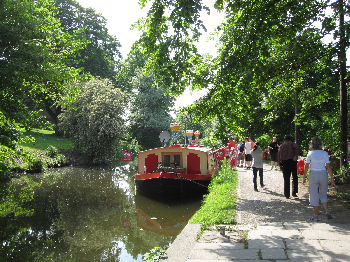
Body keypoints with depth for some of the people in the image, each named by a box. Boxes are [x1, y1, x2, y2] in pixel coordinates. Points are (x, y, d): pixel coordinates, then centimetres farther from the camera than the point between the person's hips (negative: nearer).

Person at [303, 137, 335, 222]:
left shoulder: (310, 153, -6)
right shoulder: (325, 153, -2)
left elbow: (306, 166, -4)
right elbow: (328, 167, -4)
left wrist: (304, 177, 5)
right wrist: (332, 178, 2)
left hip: (313, 175, -2)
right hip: (323, 174, 2)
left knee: (314, 195, 7)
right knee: (323, 194, 20)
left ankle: (316, 216, 11)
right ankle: (327, 211, 2)